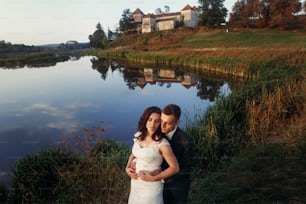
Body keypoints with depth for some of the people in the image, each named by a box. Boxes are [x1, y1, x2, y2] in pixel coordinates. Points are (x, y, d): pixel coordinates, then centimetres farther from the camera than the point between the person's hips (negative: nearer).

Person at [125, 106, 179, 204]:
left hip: (151, 185, -6)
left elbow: (175, 168, -17)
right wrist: (127, 168, -3)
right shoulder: (138, 135, -4)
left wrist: (153, 178, -18)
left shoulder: (162, 143, -23)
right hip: (135, 183, 6)